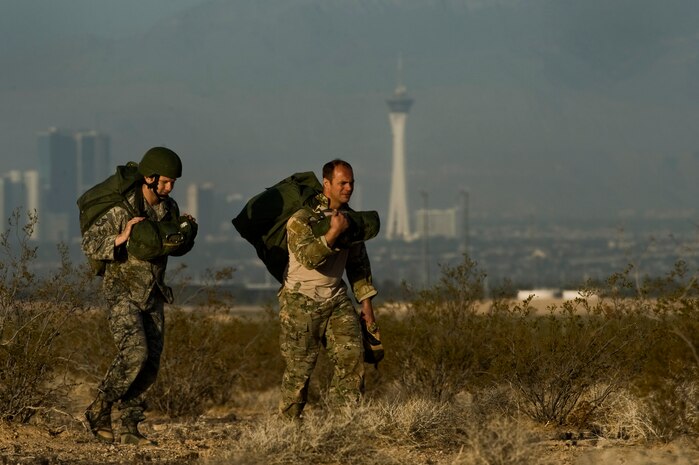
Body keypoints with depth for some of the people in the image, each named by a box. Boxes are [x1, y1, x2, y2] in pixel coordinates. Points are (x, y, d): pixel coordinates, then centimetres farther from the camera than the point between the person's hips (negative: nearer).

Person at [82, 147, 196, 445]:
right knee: (135, 353, -21)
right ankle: (100, 409, -4)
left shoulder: (169, 208, 3)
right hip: (123, 294, -6)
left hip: (153, 295, 6)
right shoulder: (121, 210, -17)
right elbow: (89, 245, -16)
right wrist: (120, 239, -31)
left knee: (150, 364, 0)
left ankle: (130, 429, 6)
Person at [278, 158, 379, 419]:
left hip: (336, 300, 5)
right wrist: (334, 232, -29)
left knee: (352, 354, -9)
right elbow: (310, 257, -27)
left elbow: (359, 264, 17)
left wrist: (366, 304, 14)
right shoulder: (301, 218, -13)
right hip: (301, 302, -5)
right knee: (299, 368, -2)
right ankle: (289, 422, 9)